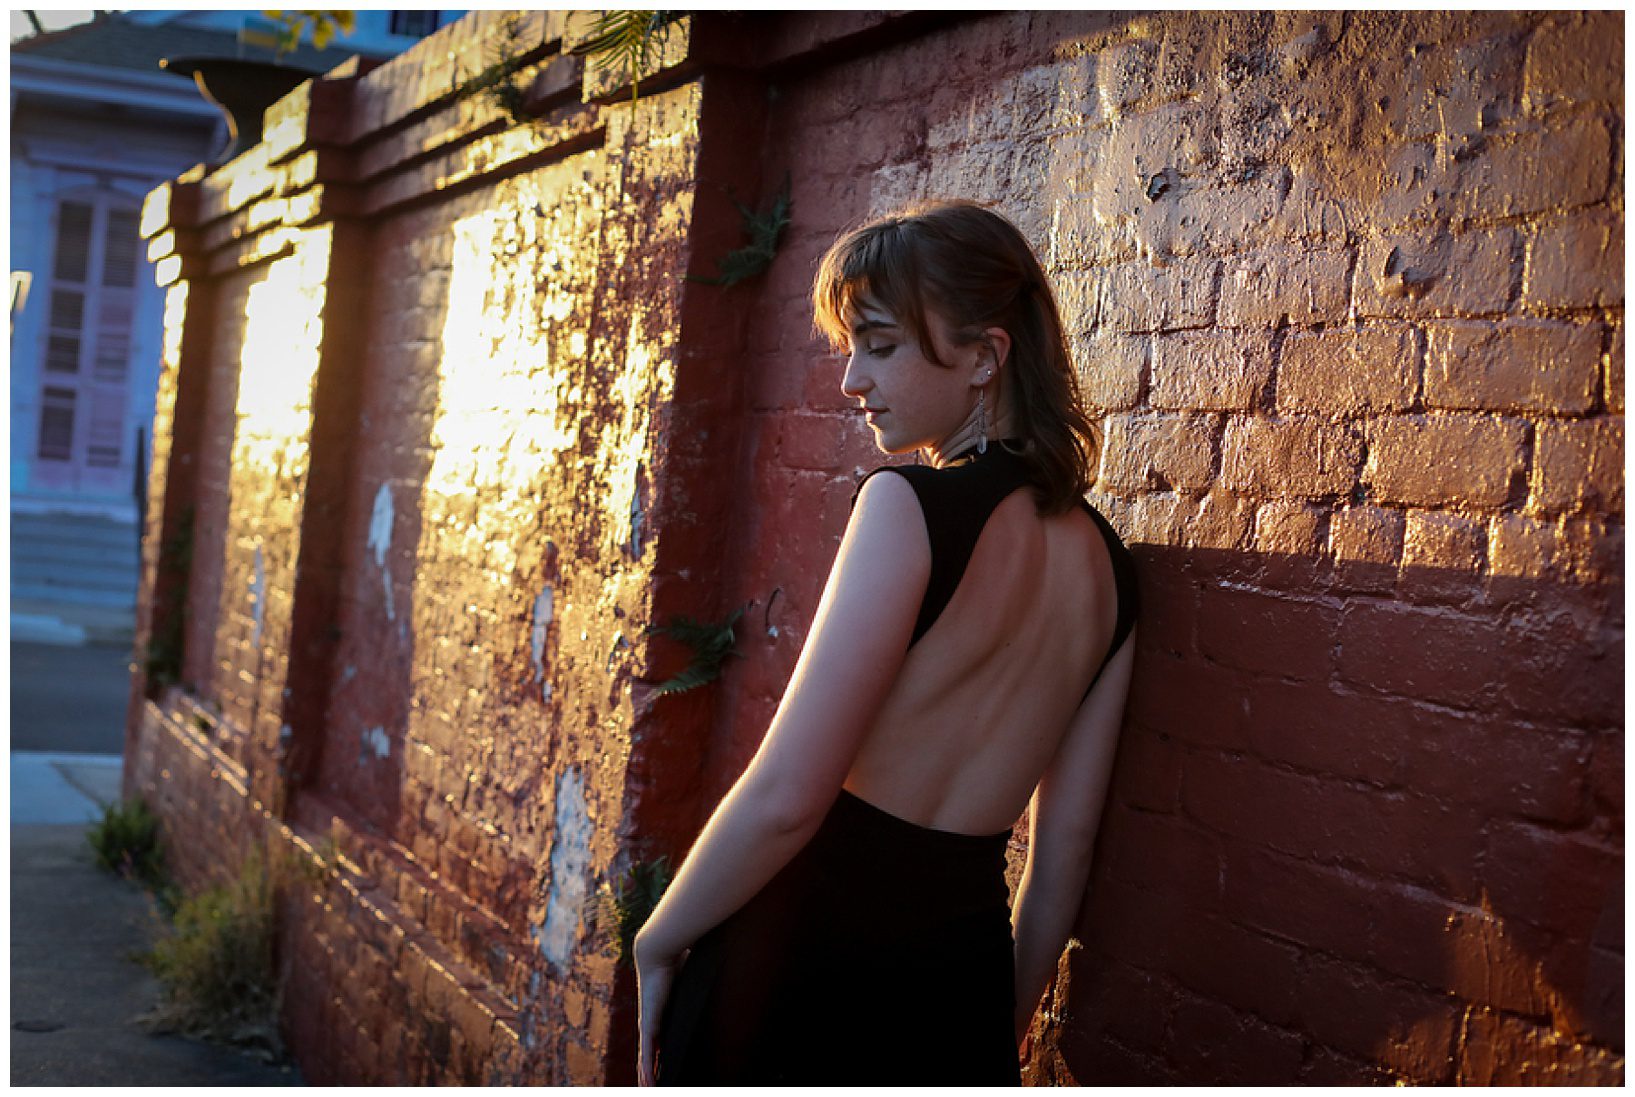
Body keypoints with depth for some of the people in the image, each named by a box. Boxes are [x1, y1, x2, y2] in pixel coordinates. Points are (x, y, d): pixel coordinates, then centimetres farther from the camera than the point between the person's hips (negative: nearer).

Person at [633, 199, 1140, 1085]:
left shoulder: (912, 505, -15)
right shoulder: (1106, 567, 5)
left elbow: (785, 797, -19)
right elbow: (1064, 852, 10)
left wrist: (659, 941, -5)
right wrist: (999, 1033, 20)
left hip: (809, 954, -6)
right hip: (961, 979, 6)